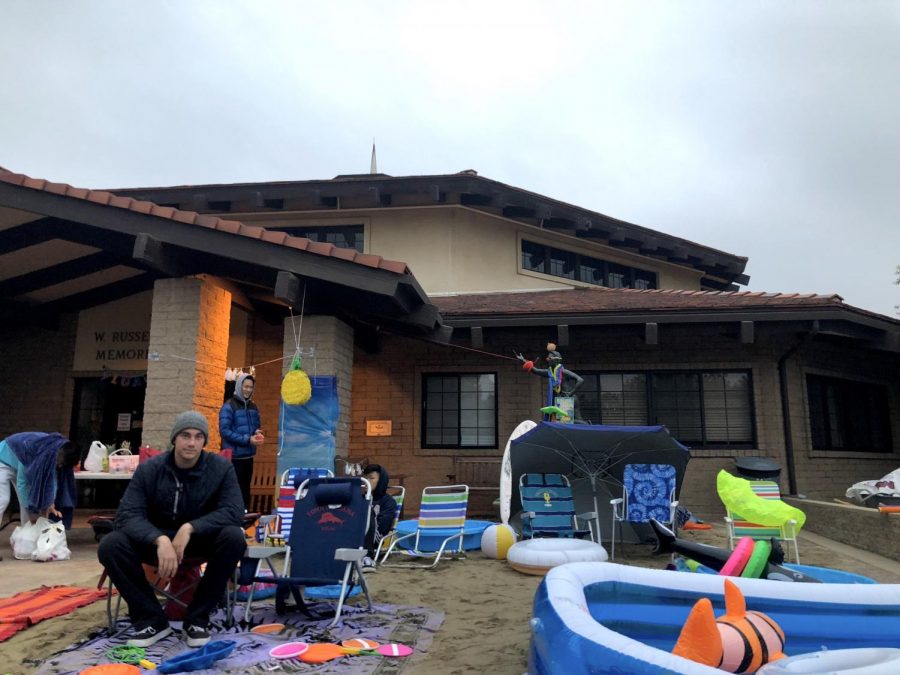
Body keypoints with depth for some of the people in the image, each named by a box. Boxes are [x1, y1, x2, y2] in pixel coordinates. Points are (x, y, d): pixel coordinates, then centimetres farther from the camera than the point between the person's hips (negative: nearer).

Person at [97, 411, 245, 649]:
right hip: (155, 538, 1)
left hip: (201, 539, -1)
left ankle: (197, 619, -15)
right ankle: (151, 619, -11)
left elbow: (233, 510, -21)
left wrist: (190, 528, -35)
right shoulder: (149, 469, -11)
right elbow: (128, 514, -20)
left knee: (234, 537, -32)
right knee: (110, 545, -26)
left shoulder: (221, 467, -13)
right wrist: (160, 540, -39)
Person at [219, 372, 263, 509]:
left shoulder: (253, 407, 11)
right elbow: (224, 431, -16)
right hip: (234, 456, -7)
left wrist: (258, 433, -4)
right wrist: (247, 440, -20)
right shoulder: (229, 406, -9)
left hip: (248, 455, 7)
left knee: (245, 489, 15)